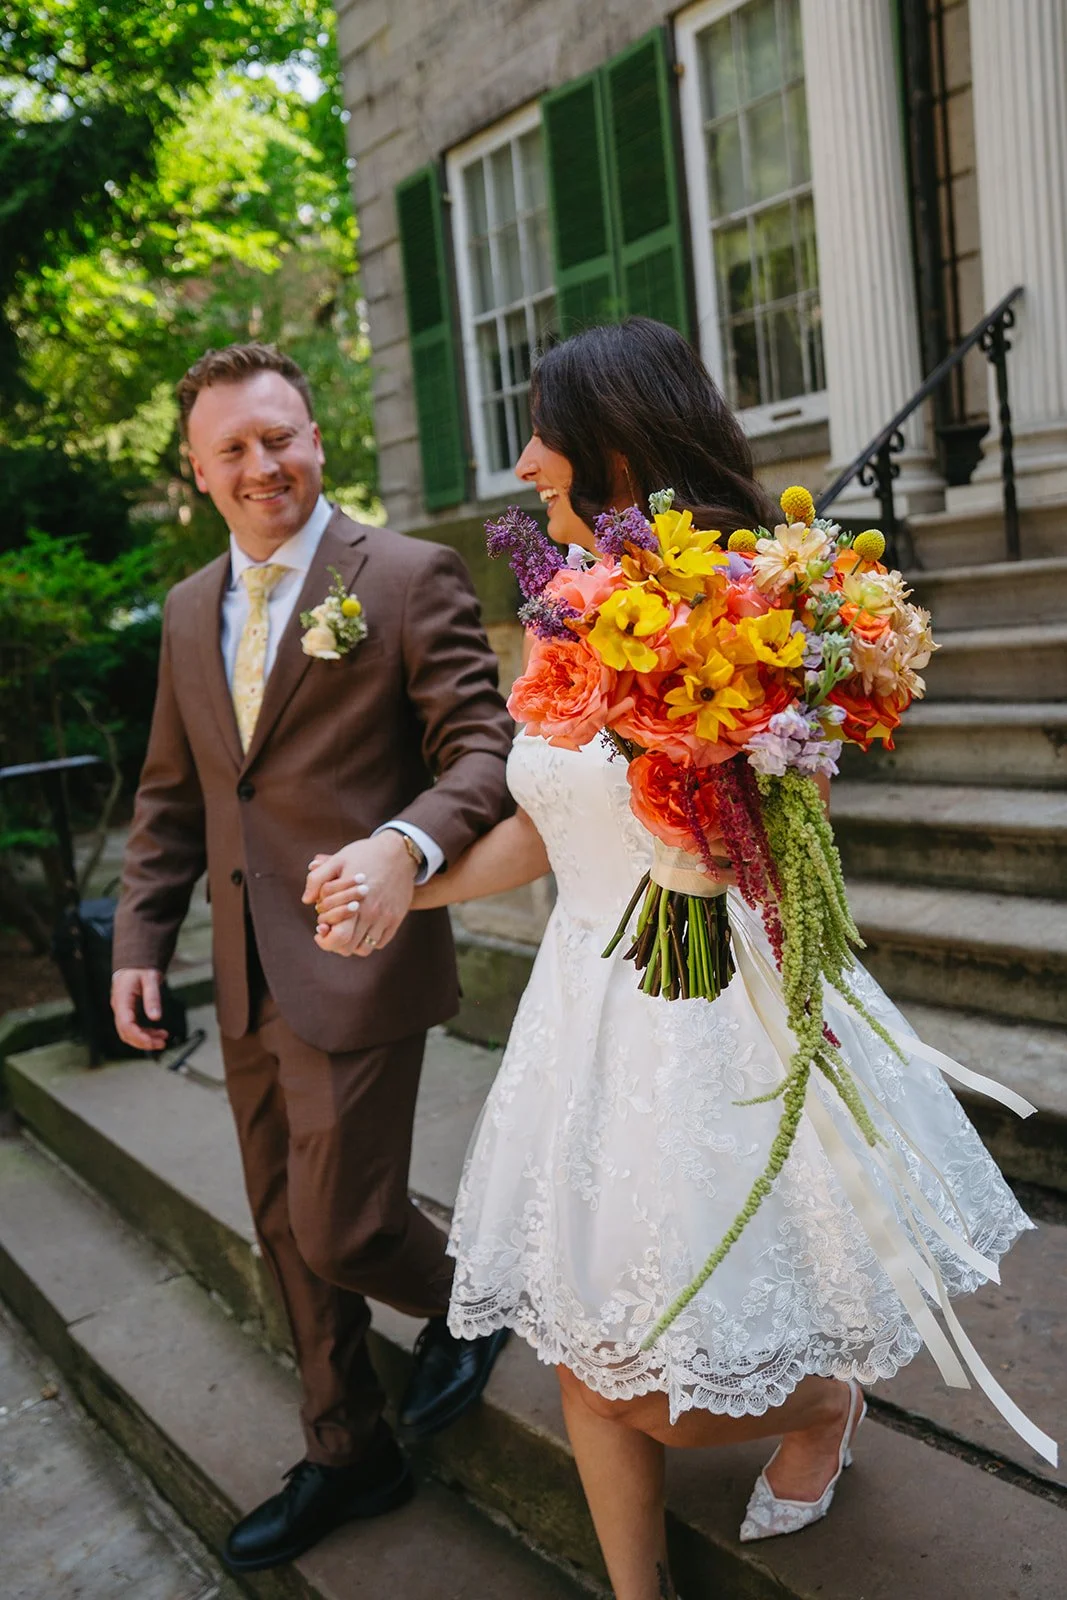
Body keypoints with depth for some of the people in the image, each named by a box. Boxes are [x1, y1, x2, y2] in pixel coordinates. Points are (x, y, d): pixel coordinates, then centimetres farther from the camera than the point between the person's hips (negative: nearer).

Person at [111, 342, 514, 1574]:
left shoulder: (409, 577, -7)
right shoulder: (189, 610, 12)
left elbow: (484, 747, -13)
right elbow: (171, 793, 17)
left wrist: (407, 842, -32)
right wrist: (139, 937, 10)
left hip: (357, 965, -6)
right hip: (247, 985, 7)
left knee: (343, 1229, -1)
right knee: (288, 1234, 17)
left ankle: (462, 1303, 35)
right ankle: (348, 1457, 39)